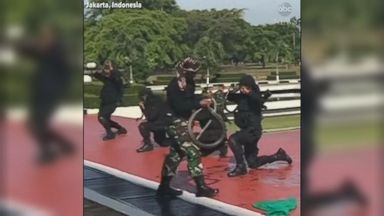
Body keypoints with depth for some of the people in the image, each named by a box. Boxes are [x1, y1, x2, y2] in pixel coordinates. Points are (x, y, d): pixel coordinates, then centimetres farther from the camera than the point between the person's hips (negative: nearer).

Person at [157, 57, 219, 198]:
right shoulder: (174, 86, -20)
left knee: (176, 154, 16)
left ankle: (164, 186, 25)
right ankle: (201, 187, -10)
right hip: (176, 123, -10)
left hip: (183, 122, 10)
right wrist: (199, 103, -29)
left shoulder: (188, 83, 9)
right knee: (193, 153, -12)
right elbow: (180, 106, -27)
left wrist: (203, 100, -6)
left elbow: (190, 99, 13)